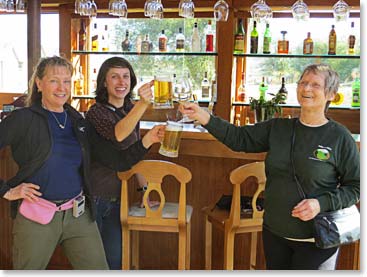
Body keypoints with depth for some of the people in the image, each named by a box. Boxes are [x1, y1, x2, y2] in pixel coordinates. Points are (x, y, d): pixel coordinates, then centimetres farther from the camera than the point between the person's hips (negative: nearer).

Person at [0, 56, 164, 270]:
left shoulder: (79, 123, 8)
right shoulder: (24, 119, -6)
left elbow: (118, 161, 4)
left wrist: (147, 141, -9)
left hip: (79, 215, 4)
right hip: (37, 216, -3)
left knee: (98, 268, 6)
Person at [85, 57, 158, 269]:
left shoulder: (131, 110, 7)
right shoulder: (96, 112, -15)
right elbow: (118, 134, -37)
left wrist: (145, 190, 8)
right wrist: (143, 104, -49)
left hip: (117, 199, 6)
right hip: (93, 197, -6)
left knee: (115, 260, 12)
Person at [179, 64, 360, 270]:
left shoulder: (340, 137, -9)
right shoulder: (277, 128, 2)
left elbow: (355, 187, -5)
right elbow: (240, 138, -1)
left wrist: (322, 203, -19)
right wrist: (204, 118, -14)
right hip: (274, 233, 4)